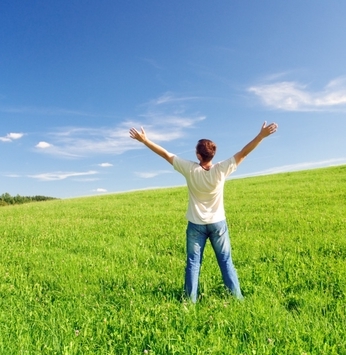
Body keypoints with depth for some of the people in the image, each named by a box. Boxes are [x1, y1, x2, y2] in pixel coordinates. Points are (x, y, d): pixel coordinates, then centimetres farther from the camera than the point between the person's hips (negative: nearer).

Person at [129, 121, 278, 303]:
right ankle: (237, 297, 19)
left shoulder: (190, 169, -16)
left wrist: (144, 140, -3)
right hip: (217, 223, 1)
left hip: (196, 225, 0)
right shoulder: (221, 169, -16)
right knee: (226, 261, 11)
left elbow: (165, 154, -10)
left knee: (193, 263, 9)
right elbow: (243, 153, -15)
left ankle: (191, 300, 15)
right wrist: (261, 135, -11)